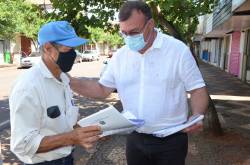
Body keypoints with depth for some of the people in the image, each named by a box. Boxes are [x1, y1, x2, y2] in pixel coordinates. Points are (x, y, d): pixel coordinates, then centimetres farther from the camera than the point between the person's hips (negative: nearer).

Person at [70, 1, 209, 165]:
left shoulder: (178, 49, -11)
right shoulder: (120, 56, 0)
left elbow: (198, 89, -6)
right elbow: (102, 89, 5)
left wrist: (196, 117, -25)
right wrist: (69, 81, -8)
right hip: (135, 139, 4)